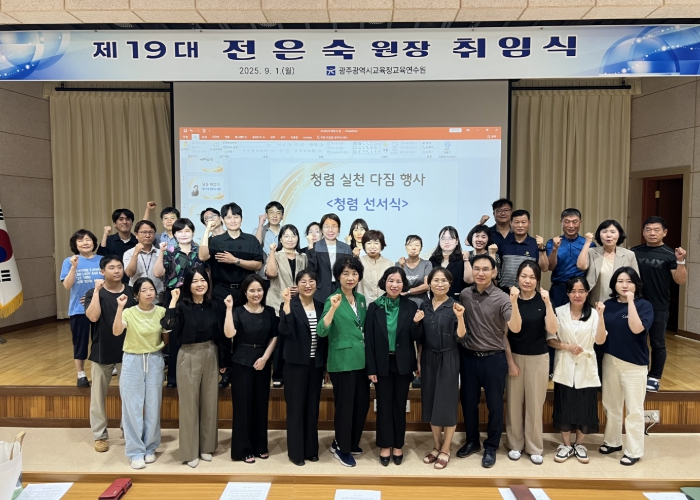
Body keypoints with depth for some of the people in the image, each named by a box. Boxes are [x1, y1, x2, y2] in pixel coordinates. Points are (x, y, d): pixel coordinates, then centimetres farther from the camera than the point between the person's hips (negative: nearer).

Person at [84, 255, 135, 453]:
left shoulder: (131, 292, -1)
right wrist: (97, 290, -21)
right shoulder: (94, 293, -4)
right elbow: (93, 316, -22)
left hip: (128, 351, 1)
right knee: (98, 395, 9)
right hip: (102, 352, -1)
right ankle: (100, 435, 23)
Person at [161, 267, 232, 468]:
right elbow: (169, 325, -27)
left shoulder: (214, 306, 3)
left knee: (209, 403, 11)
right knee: (189, 404, 4)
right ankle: (190, 451, 17)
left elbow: (229, 332, -6)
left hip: (210, 356, 4)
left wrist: (229, 309, -12)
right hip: (189, 357, -3)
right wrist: (173, 300, -25)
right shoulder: (182, 306, -7)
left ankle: (206, 447, 26)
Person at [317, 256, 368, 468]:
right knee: (345, 405, 4)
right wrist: (333, 308, -34)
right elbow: (321, 331, -21)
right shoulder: (333, 300, -10)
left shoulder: (361, 299, 8)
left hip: (362, 360, 6)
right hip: (342, 361, -6)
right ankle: (341, 447, 23)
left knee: (362, 403, 14)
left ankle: (352, 443, 32)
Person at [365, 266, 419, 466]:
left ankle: (398, 445, 26)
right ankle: (385, 446, 23)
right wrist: (371, 368, -7)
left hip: (403, 363, 1)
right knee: (384, 405, 9)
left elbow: (416, 337, -2)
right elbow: (369, 340, -5)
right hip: (382, 364, 0)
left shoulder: (411, 306, -3)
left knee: (400, 405, 12)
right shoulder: (374, 307, -5)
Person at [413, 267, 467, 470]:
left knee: (447, 403, 3)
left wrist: (460, 317, -26)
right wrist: (419, 360, 3)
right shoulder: (424, 306, 5)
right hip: (428, 359, 4)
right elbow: (421, 338, 11)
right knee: (431, 403, 10)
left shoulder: (455, 306, -8)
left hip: (448, 360, -4)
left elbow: (461, 339, -14)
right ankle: (437, 446, 25)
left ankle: (445, 450, 17)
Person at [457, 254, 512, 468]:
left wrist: (514, 303, -37)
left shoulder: (501, 298, -12)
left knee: (494, 405, 10)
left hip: (494, 358, -3)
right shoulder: (464, 295, 0)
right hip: (468, 357, 3)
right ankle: (472, 441, 35)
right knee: (468, 402, 15)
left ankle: (491, 447, 28)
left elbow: (515, 328, -24)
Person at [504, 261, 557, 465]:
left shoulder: (543, 301, -3)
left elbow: (552, 330, -15)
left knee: (535, 403, 7)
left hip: (538, 358, 0)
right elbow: (505, 333, -8)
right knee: (514, 402, 5)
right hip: (514, 356, 0)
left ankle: (534, 447, 20)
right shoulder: (509, 300, -6)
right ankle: (515, 444, 21)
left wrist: (548, 303, -21)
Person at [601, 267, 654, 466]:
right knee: (611, 405, 16)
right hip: (610, 361, 5)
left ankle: (634, 451, 15)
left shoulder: (644, 305, -8)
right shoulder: (608, 304, 4)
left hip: (634, 364, -5)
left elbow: (636, 328, -26)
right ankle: (612, 441, 33)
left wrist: (630, 301, -24)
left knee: (634, 409, 3)